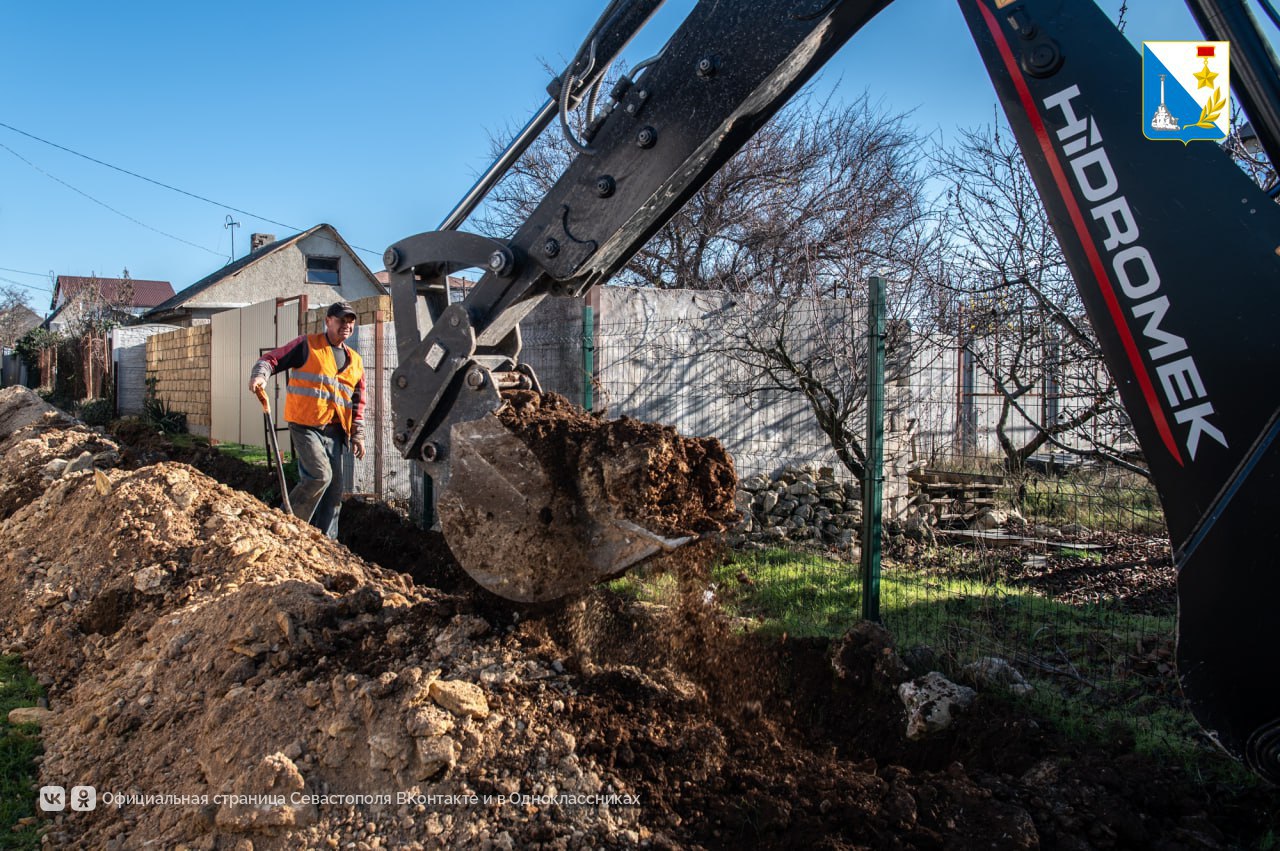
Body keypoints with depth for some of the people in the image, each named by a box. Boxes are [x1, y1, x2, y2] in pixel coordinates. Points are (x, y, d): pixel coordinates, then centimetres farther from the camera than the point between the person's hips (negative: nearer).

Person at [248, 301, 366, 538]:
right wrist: (260, 375, -23)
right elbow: (271, 359, -2)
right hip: (305, 426, -6)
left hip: (334, 431, 6)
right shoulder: (308, 345, 1)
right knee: (320, 475, -21)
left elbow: (358, 402, 18)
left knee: (334, 489, 5)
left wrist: (358, 434, 10)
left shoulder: (355, 361, 17)